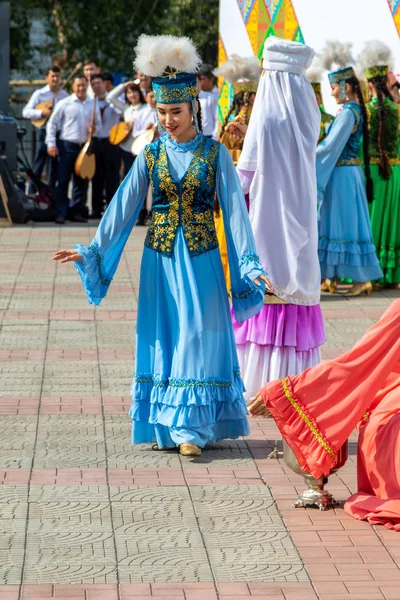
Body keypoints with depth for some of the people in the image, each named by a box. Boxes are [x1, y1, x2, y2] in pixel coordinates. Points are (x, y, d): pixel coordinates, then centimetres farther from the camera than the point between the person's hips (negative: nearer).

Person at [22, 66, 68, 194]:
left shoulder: (65, 95, 8)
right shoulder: (39, 94, -2)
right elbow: (26, 112, -7)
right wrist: (41, 113, -20)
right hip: (44, 131, -3)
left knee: (54, 167, 9)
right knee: (38, 165, -4)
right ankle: (31, 194, 1)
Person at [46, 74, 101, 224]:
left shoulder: (93, 104, 8)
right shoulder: (65, 103, -3)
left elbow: (98, 124, 16)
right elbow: (52, 123, -1)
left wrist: (94, 129, -8)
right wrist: (51, 143, -9)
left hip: (85, 146, 4)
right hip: (67, 145, -4)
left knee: (82, 181, 6)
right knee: (63, 180, -3)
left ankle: (76, 212, 15)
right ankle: (60, 213, 0)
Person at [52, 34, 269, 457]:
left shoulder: (214, 153, -3)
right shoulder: (151, 155, 2)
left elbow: (234, 209, -6)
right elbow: (124, 206, 3)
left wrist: (249, 264, -13)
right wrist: (92, 251, -2)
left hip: (201, 256, -2)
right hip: (160, 256, 2)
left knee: (198, 334, -5)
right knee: (162, 336, 4)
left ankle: (192, 427, -1)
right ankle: (164, 427, 10)